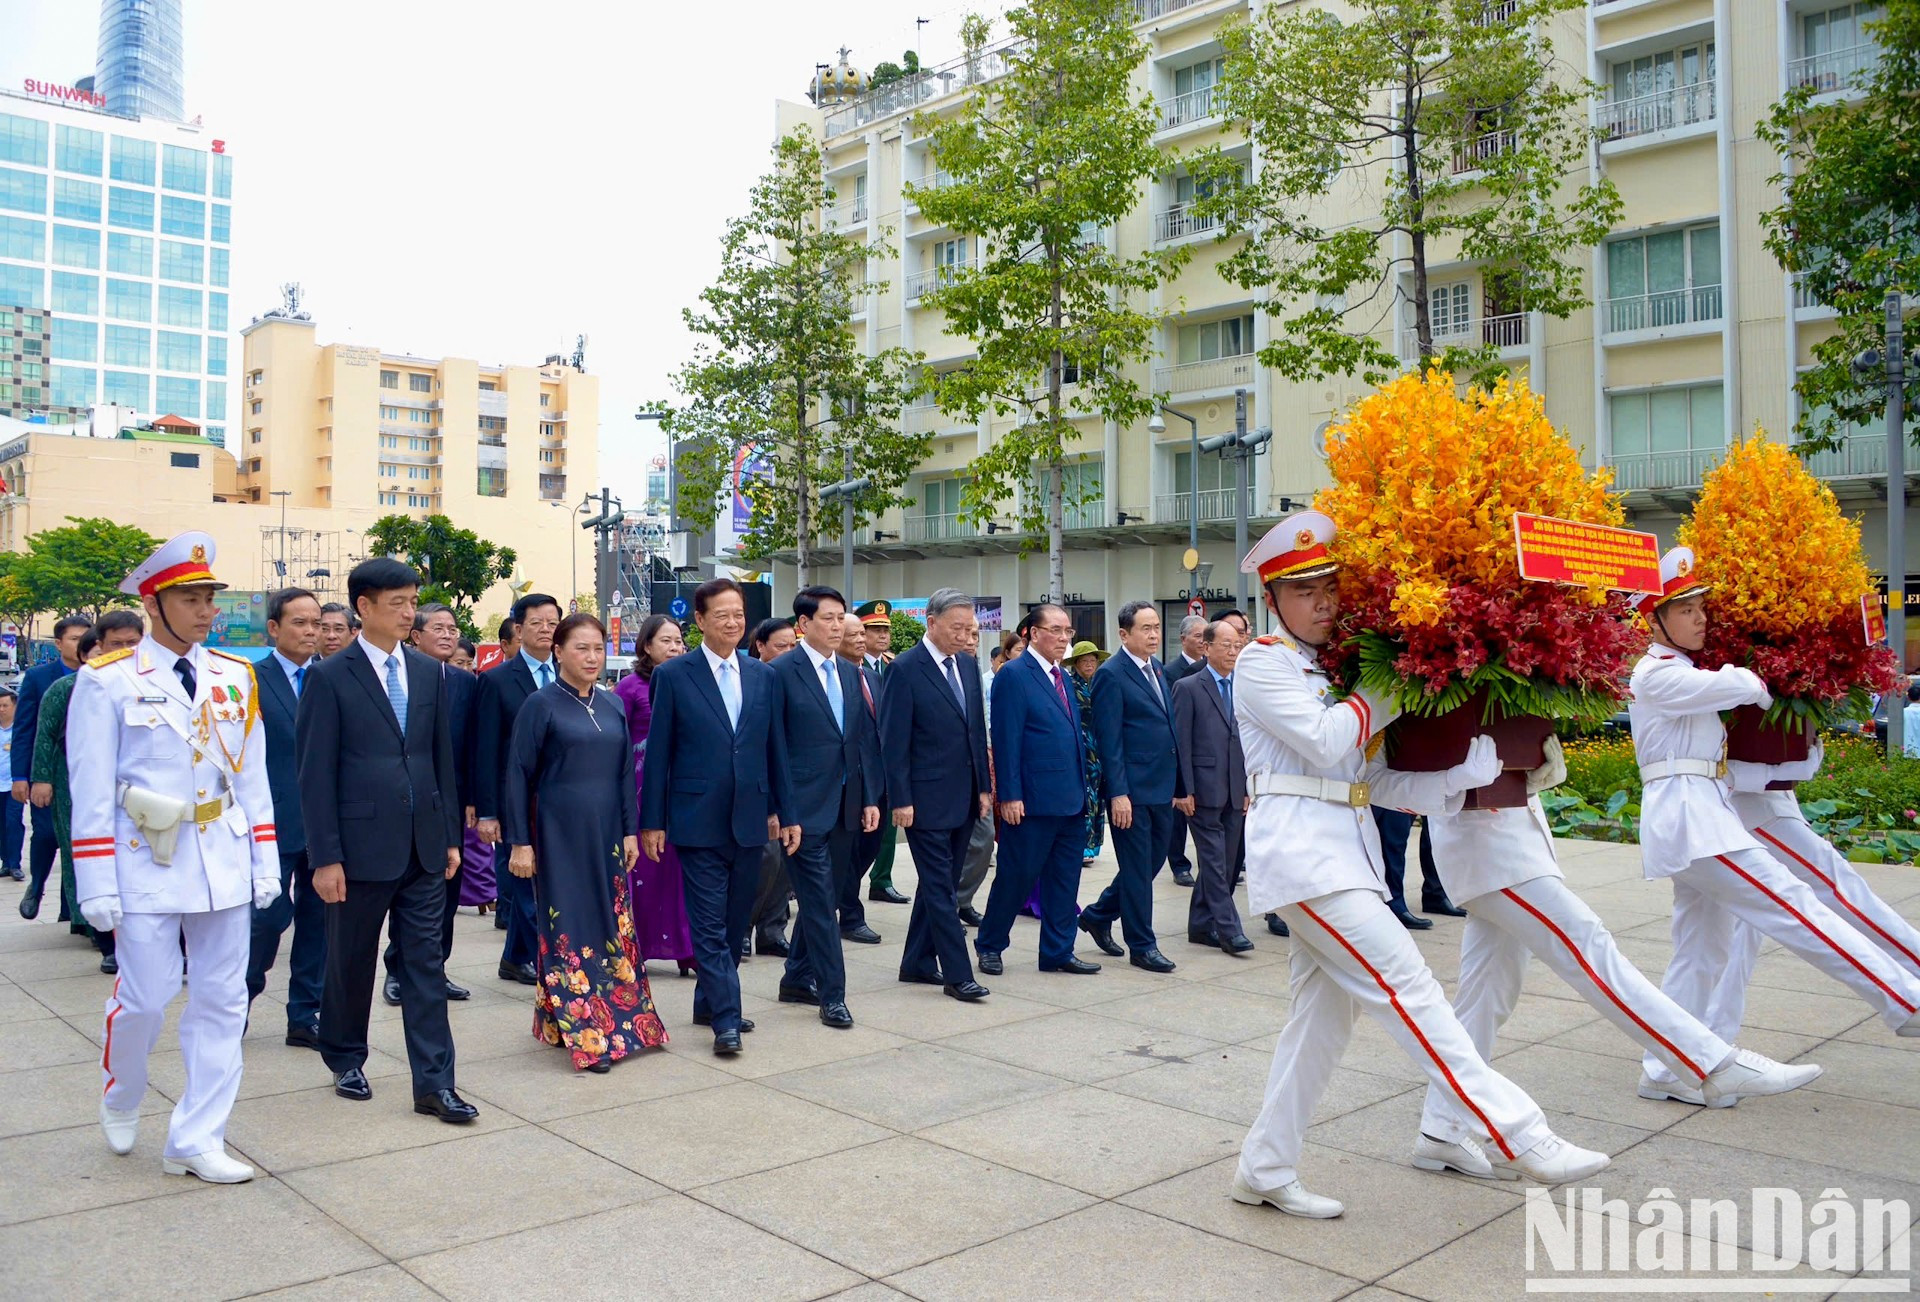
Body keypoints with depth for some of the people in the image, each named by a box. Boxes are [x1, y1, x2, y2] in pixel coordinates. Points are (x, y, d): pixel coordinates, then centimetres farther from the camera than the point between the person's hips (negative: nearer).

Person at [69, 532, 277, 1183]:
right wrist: (97, 886, -8)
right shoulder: (107, 681, -4)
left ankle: (194, 1140, 18)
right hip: (147, 863, -4)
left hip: (224, 864, 4)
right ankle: (121, 1100, 35)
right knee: (143, 1000, 2)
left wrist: (264, 862, 6)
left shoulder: (235, 677, 6)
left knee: (221, 1002, 6)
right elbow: (91, 792, -5)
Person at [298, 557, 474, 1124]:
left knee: (426, 963, 4)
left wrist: (450, 836, 8)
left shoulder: (429, 673, 7)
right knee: (350, 962, 12)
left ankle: (434, 1083, 7)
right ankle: (346, 1060, 33)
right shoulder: (330, 678, -6)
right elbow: (316, 773, -8)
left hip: (423, 846, 4)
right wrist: (325, 856, -11)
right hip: (362, 845, -4)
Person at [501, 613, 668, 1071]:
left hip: (606, 834, 5)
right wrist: (520, 842, -10)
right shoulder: (541, 705, -6)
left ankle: (620, 1019, 21)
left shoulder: (613, 705, 8)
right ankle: (581, 1033, 7)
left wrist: (630, 830, 6)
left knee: (612, 923, 9)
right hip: (559, 834, -5)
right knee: (569, 928, 0)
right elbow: (518, 775, -6)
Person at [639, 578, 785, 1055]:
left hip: (750, 819, 5)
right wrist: (651, 821, -4)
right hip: (699, 819, -4)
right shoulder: (673, 675, -4)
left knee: (735, 922, 13)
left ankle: (710, 1002, 28)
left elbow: (772, 747, 12)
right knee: (709, 924, -3)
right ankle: (726, 1020, 0)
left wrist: (778, 809, 9)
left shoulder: (763, 676, 8)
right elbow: (657, 753, -3)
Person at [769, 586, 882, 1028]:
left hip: (845, 807, 7)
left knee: (823, 898, 15)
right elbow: (777, 748, -11)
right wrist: (785, 814, -13)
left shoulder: (851, 673, 11)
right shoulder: (782, 673, -9)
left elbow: (867, 738, 13)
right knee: (820, 902, -3)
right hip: (806, 808, -7)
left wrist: (870, 798, 7)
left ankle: (798, 979, 28)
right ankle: (832, 995, 6)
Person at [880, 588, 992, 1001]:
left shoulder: (967, 665, 9)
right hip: (926, 800, -7)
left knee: (939, 885, 14)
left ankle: (918, 963, 26)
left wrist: (984, 787, 10)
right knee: (940, 888, -1)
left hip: (963, 798, 7)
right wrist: (901, 800, -15)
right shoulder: (905, 669, -11)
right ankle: (957, 974, 4)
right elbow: (894, 742, -12)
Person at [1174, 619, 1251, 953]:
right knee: (1214, 862, -5)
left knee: (1223, 863, 10)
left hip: (1235, 792, 6)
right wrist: (1186, 791, -11)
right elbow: (1182, 744, -6)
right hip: (1205, 791, -6)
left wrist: (1249, 788, 9)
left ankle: (1201, 925, 19)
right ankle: (1228, 929, -3)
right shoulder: (1187, 687, -3)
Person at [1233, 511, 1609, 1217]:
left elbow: (1377, 778, 13)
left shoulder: (1337, 672, 20)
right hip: (1299, 848, -8)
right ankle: (1517, 1136, -9)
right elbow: (1324, 742, -14)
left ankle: (1265, 1170, 17)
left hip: (1345, 849, 8)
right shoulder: (1261, 663, -3)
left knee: (1324, 1013, 8)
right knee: (1405, 984, -11)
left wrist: (1466, 777, 1)